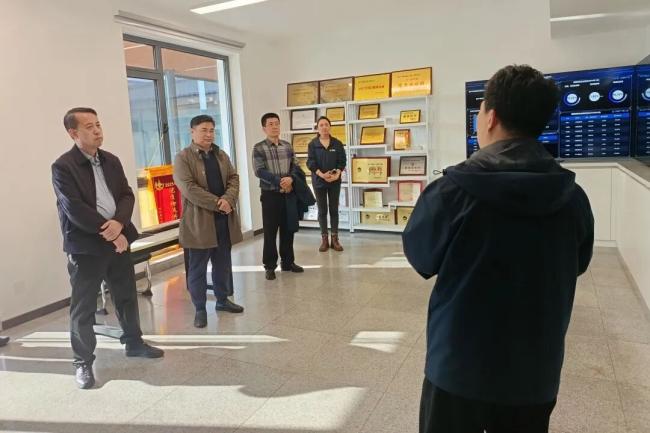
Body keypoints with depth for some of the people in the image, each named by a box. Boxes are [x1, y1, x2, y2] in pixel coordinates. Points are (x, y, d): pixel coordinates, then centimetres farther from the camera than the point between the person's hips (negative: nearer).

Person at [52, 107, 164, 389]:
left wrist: (119, 223, -16)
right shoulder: (63, 167, -11)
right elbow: (75, 210, -18)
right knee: (83, 308, 5)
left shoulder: (111, 161, 8)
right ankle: (83, 362, 20)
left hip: (117, 239, 6)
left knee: (127, 296, 17)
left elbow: (127, 195, 3)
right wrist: (109, 233, -17)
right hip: (85, 246, -5)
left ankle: (134, 342, 35)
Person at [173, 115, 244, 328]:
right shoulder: (183, 157, -7)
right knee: (198, 267, 4)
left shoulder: (221, 155, 13)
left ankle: (222, 300, 31)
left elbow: (234, 178, 6)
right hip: (198, 220, -6)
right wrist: (217, 203, -19)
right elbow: (189, 188, -17)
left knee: (223, 263, 15)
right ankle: (200, 309, 16)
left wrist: (228, 199, -14)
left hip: (224, 219, 6)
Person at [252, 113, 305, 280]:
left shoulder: (288, 146, 9)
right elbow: (259, 171, -13)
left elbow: (295, 166, 6)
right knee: (270, 231, 2)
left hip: (289, 193, 4)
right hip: (270, 194, -4)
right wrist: (279, 181, -19)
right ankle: (270, 266, 13)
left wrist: (290, 179, -15)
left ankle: (288, 261, 25)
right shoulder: (259, 148, -5)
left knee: (288, 229, 11)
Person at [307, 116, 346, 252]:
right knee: (322, 210, 5)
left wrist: (337, 174, -19)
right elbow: (310, 162, -8)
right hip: (319, 181, -1)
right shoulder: (312, 144, 0)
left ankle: (335, 239, 12)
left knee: (334, 210, 6)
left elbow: (342, 161, -1)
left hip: (335, 181, 1)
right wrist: (321, 174, -22)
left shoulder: (337, 143, 3)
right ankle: (324, 239, 12)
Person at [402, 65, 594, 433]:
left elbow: (421, 258, -5)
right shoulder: (573, 197, -9)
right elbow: (576, 266, 8)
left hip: (459, 367, -3)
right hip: (537, 372, 3)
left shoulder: (453, 190, -20)